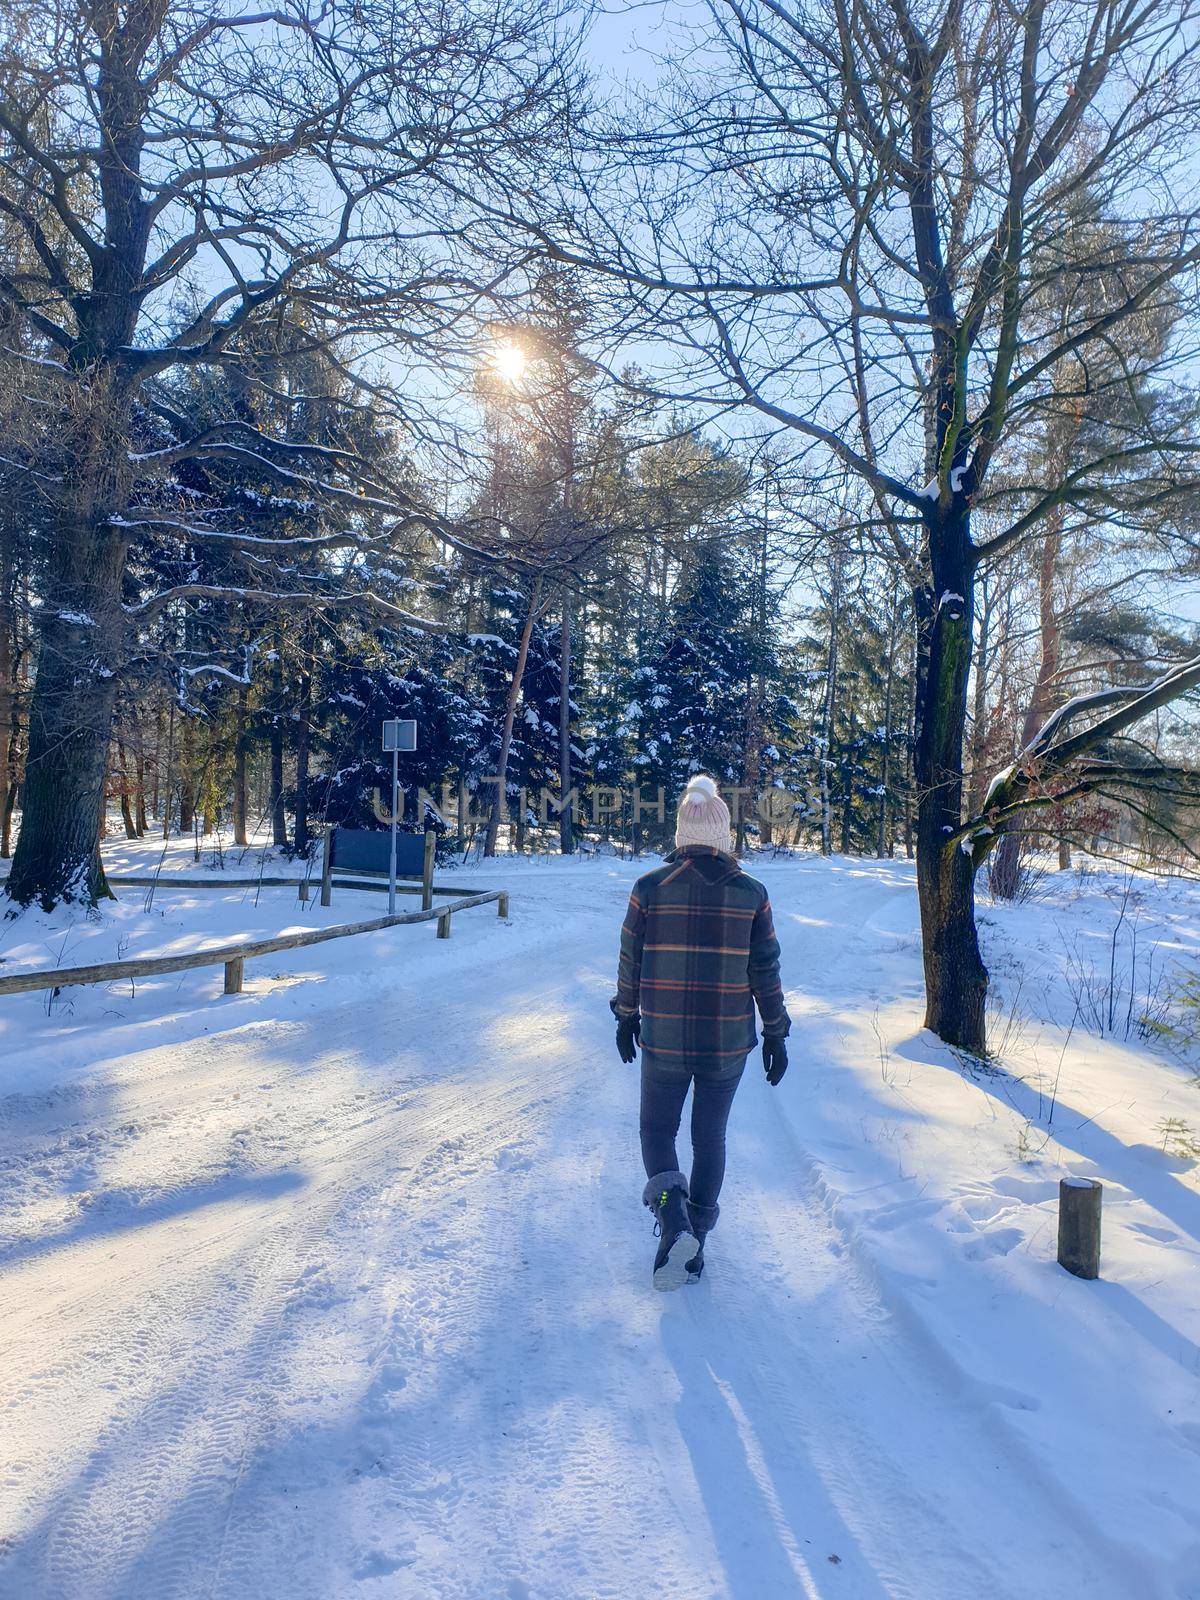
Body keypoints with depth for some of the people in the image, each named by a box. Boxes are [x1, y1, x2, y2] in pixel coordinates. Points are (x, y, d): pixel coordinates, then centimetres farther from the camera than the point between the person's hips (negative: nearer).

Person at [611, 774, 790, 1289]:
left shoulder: (650, 887, -7)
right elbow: (766, 971, 0)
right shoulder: (751, 892, -4)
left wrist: (626, 1017, 13)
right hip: (729, 1043, 1)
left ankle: (673, 1217, -8)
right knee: (710, 1138, 17)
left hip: (663, 1039, -1)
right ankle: (695, 1242, 24)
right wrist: (775, 1033, 10)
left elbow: (630, 960, -1)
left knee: (657, 1130, 16)